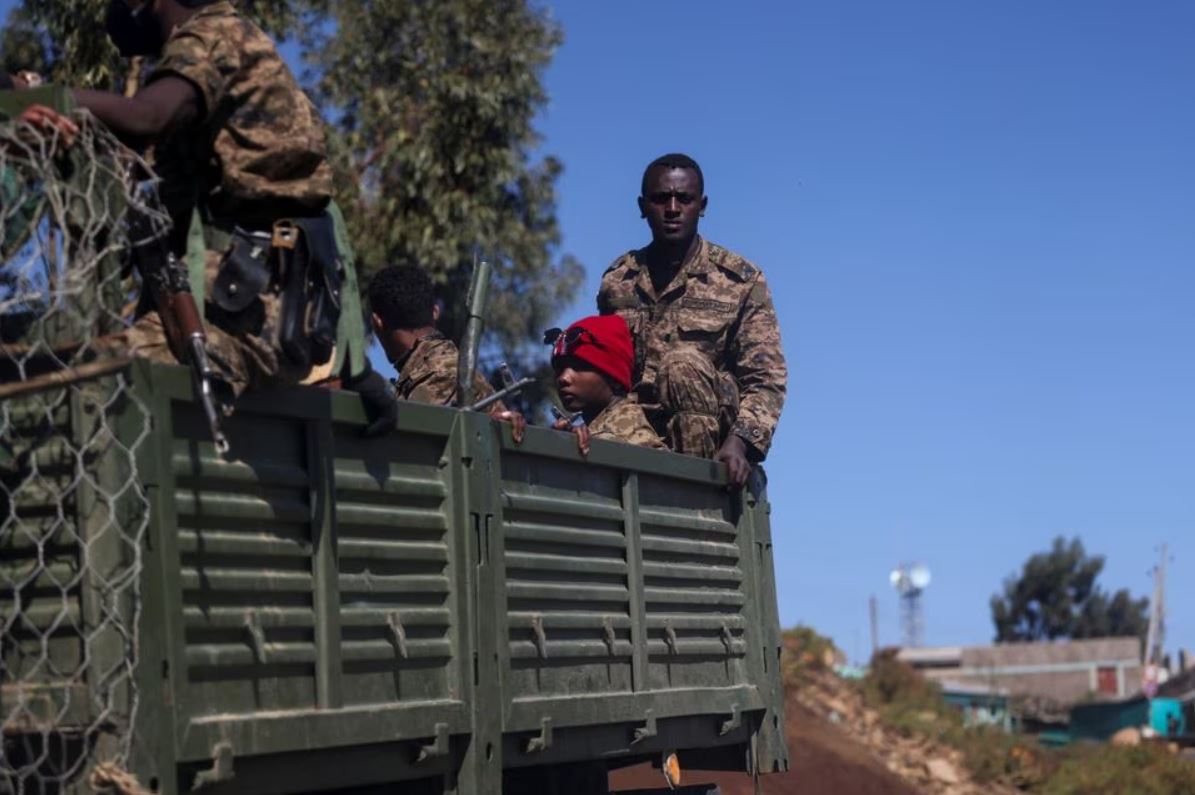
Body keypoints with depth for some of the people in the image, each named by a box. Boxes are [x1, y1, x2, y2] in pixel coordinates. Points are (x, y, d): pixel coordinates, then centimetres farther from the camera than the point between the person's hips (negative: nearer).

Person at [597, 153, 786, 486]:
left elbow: (766, 378, -3)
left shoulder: (741, 281, 3)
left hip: (708, 437, -2)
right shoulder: (617, 281, 12)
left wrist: (739, 442, -20)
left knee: (684, 363, -31)